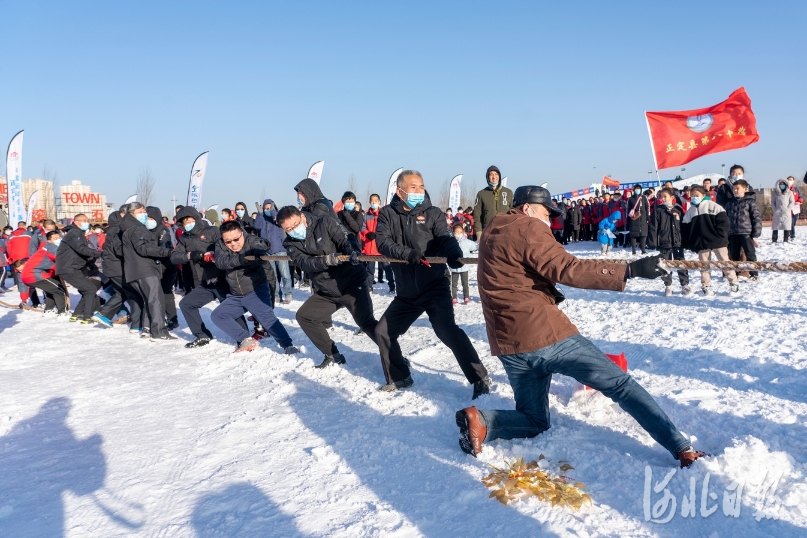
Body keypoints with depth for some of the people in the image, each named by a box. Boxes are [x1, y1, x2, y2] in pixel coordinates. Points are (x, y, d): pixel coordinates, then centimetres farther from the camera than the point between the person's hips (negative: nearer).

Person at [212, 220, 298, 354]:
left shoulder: (252, 241, -13)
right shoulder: (220, 245, -4)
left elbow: (261, 248, -35)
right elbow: (220, 262, -24)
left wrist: (261, 250, -62)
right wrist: (240, 259, -43)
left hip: (257, 291, -6)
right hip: (235, 296, 6)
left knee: (267, 317, -24)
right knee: (217, 316, 1)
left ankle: (288, 346, -23)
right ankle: (246, 339, 2)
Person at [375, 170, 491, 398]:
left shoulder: (433, 213, -1)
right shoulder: (387, 214, 3)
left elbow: (445, 238, -15)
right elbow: (383, 242, -11)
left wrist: (454, 255, -39)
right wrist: (407, 253, -29)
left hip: (434, 287, -4)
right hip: (406, 292, 4)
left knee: (447, 330, -22)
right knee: (383, 330, 11)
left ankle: (480, 379, -12)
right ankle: (399, 378, 32)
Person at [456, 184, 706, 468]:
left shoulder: (491, 235, 19)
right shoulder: (529, 228, -7)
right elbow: (567, 269, -18)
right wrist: (630, 270, -19)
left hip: (510, 345, 8)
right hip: (545, 333, -8)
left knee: (534, 421, 19)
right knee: (620, 384, 2)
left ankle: (481, 420, -6)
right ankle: (681, 448, -3)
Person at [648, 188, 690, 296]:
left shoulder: (678, 210, 3)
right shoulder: (658, 211, 0)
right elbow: (653, 227, -2)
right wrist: (653, 241, -8)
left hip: (678, 242, 0)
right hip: (664, 242, 0)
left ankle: (685, 285, 11)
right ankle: (668, 286, 15)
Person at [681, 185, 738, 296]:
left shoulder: (713, 206, 0)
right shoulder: (690, 211, 11)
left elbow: (723, 220, -6)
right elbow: (685, 228, 11)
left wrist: (721, 235, -13)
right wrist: (688, 244, 5)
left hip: (717, 241, -3)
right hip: (701, 243, 3)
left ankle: (734, 284, 11)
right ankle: (706, 287, 11)